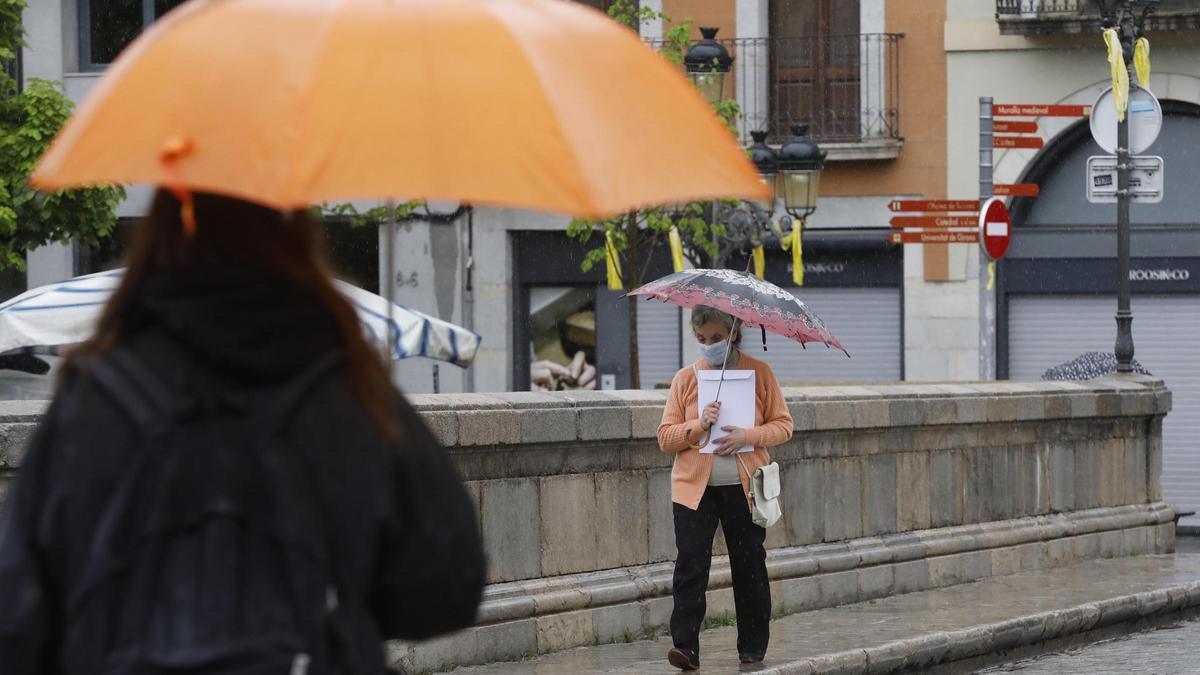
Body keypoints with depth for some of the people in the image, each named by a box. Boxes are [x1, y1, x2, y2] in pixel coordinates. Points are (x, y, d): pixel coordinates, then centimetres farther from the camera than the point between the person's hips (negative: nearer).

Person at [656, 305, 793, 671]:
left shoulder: (759, 373, 3)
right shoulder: (685, 379, 6)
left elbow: (783, 425, 2)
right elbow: (665, 437, 4)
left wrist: (747, 436, -15)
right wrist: (698, 426, -14)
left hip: (744, 488, 0)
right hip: (694, 488, 0)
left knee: (749, 567, 7)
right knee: (690, 565, -11)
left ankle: (753, 646, 19)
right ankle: (685, 647, -14)